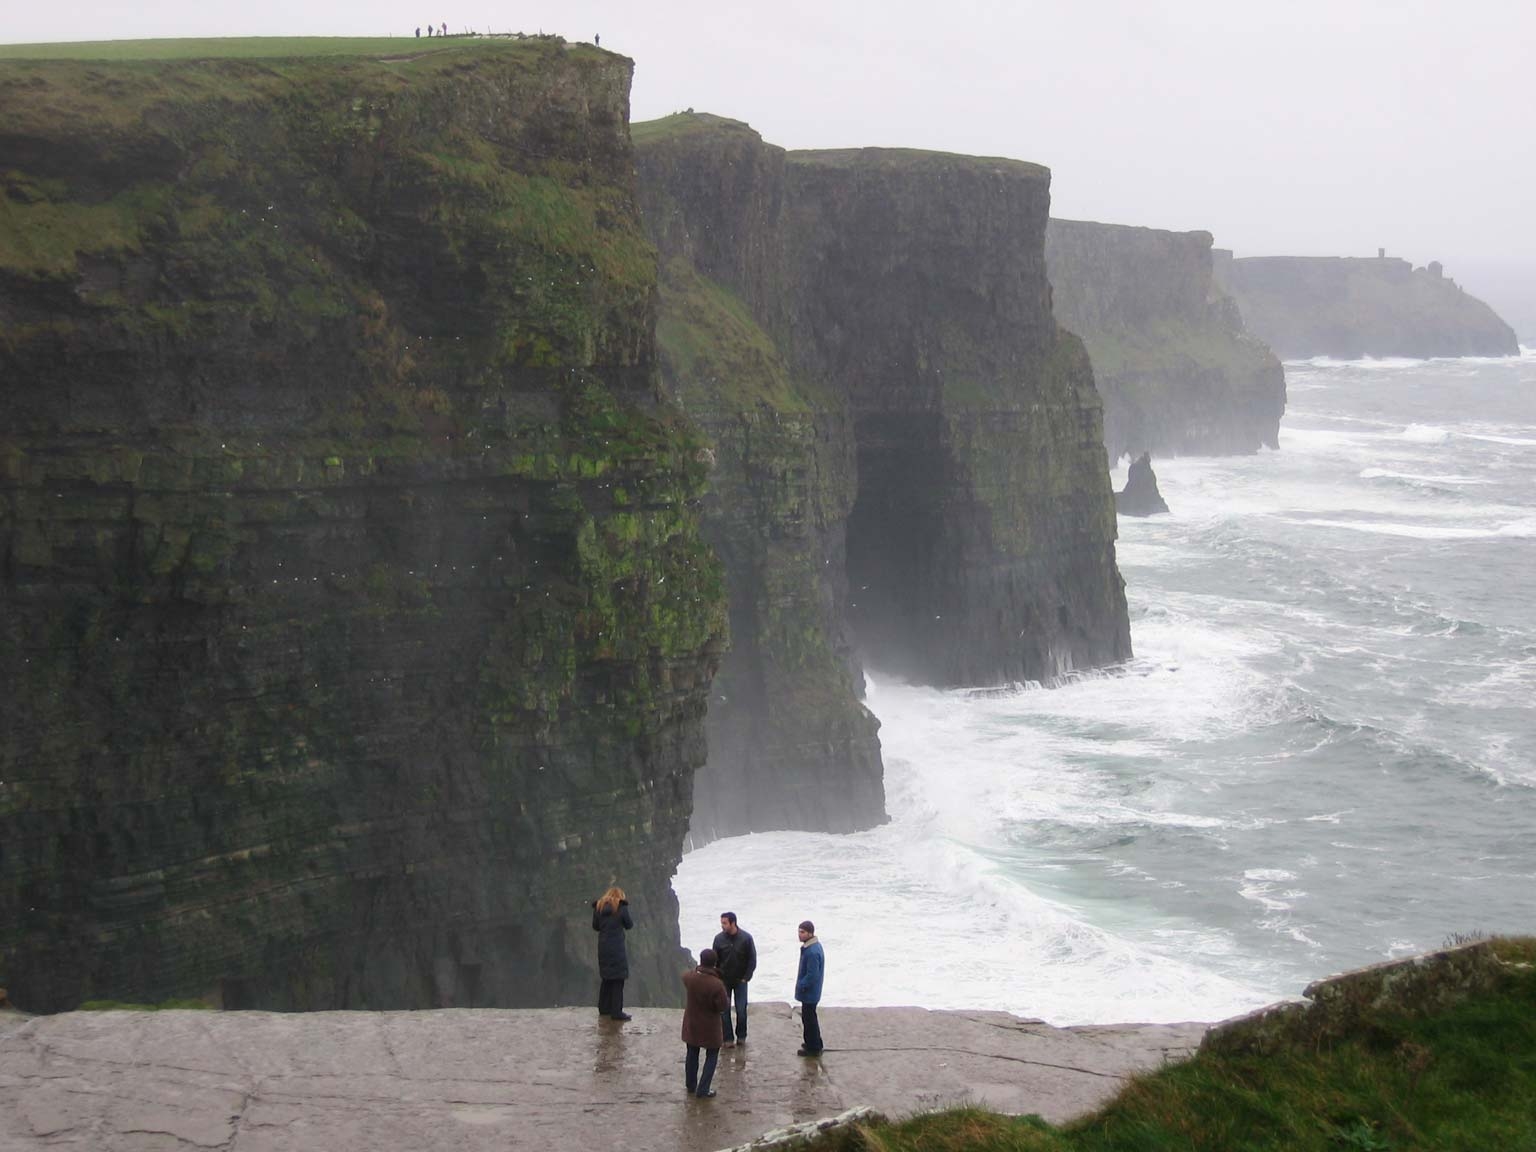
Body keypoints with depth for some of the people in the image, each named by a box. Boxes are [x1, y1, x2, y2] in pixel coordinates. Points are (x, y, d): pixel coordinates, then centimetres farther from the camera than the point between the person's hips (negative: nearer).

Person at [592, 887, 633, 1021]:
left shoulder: (599, 907, 6)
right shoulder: (621, 907, -8)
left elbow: (595, 926, 11)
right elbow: (629, 925, 1)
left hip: (603, 947, 5)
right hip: (617, 947, -5)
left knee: (607, 978, 18)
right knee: (618, 979, -1)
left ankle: (604, 1008, 24)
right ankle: (617, 1012, -2)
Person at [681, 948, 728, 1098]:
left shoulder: (688, 977, -17)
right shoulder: (716, 985, -30)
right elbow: (723, 1007, -20)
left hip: (691, 1024, 4)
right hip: (709, 1027, -4)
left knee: (692, 1054, 23)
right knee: (712, 1056, 14)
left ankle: (690, 1085, 37)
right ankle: (703, 1090, 11)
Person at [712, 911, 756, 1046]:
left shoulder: (746, 938, -12)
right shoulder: (719, 939, -9)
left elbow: (752, 960, -5)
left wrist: (746, 978, -8)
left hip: (740, 981, -1)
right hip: (724, 981, 1)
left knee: (741, 1010, 1)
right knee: (724, 1010, 0)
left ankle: (741, 1036, 19)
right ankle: (728, 1038, 10)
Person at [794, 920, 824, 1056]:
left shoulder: (812, 952, -27)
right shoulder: (813, 946, 6)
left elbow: (812, 975, -28)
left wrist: (801, 986, -16)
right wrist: (801, 984, 15)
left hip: (809, 992, -10)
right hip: (810, 991, 10)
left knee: (809, 1019, 2)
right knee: (808, 1017, 21)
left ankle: (813, 1048, 12)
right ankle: (813, 1044, 34)